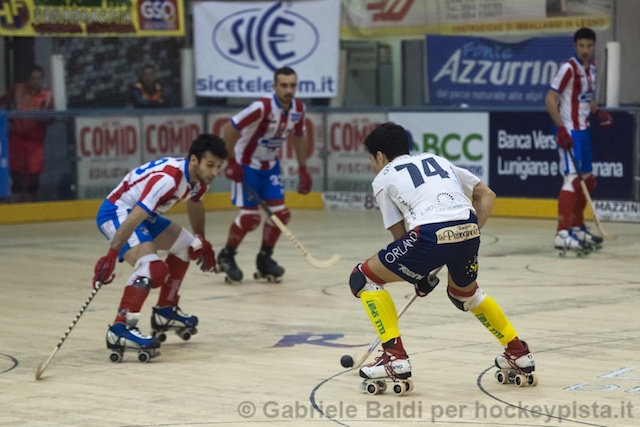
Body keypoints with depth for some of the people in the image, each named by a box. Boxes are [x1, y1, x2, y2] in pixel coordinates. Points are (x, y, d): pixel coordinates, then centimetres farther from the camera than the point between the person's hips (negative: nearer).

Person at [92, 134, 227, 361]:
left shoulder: (198, 178, -1)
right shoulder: (167, 178, -31)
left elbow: (194, 204, 23)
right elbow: (133, 218, -36)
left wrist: (202, 242, 35)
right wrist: (112, 255, -41)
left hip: (146, 214, 10)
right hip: (116, 212, -10)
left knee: (187, 245, 20)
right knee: (152, 267, -28)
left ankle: (165, 311, 31)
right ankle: (119, 329, -31)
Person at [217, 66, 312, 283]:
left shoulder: (298, 109, -7)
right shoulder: (262, 108, -28)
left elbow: (299, 136, 11)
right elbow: (229, 128, -24)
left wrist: (303, 169, 9)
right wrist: (231, 162, -20)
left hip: (270, 166, 6)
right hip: (247, 165, -6)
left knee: (279, 213, -3)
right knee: (250, 216, -10)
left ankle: (265, 258, 17)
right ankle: (226, 256, 13)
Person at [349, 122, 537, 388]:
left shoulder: (383, 178, 19)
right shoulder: (437, 160, 32)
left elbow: (399, 235, 15)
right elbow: (486, 195, 29)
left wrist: (419, 275, 25)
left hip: (432, 235, -6)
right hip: (469, 231, 6)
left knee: (363, 278, 13)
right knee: (464, 292, 36)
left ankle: (395, 358, 4)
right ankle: (519, 355, 36)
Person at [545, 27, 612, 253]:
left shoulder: (592, 67, 10)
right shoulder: (569, 68, -16)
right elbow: (550, 99, -18)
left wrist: (598, 112, 4)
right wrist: (561, 129, -24)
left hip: (583, 129, 9)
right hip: (568, 130, -9)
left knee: (587, 179, 16)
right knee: (573, 178, -17)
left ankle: (577, 227, 30)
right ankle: (562, 233, -20)